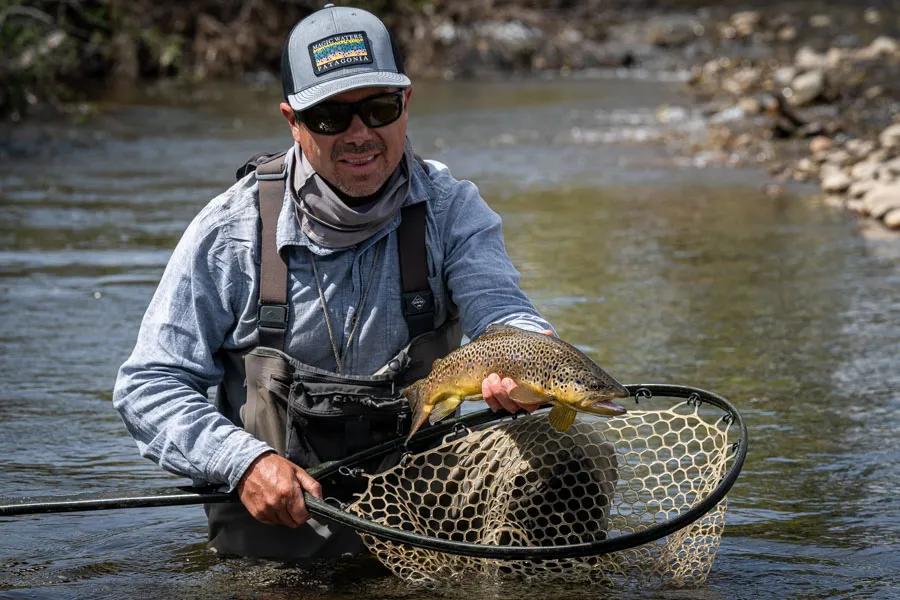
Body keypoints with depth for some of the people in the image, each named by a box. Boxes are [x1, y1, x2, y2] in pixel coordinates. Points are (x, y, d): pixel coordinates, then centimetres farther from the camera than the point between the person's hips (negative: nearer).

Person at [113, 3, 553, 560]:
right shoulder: (231, 231, -4)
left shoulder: (450, 208, 1)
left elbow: (501, 311, -16)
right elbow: (149, 385, -1)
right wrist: (243, 462, -19)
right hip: (274, 529, -1)